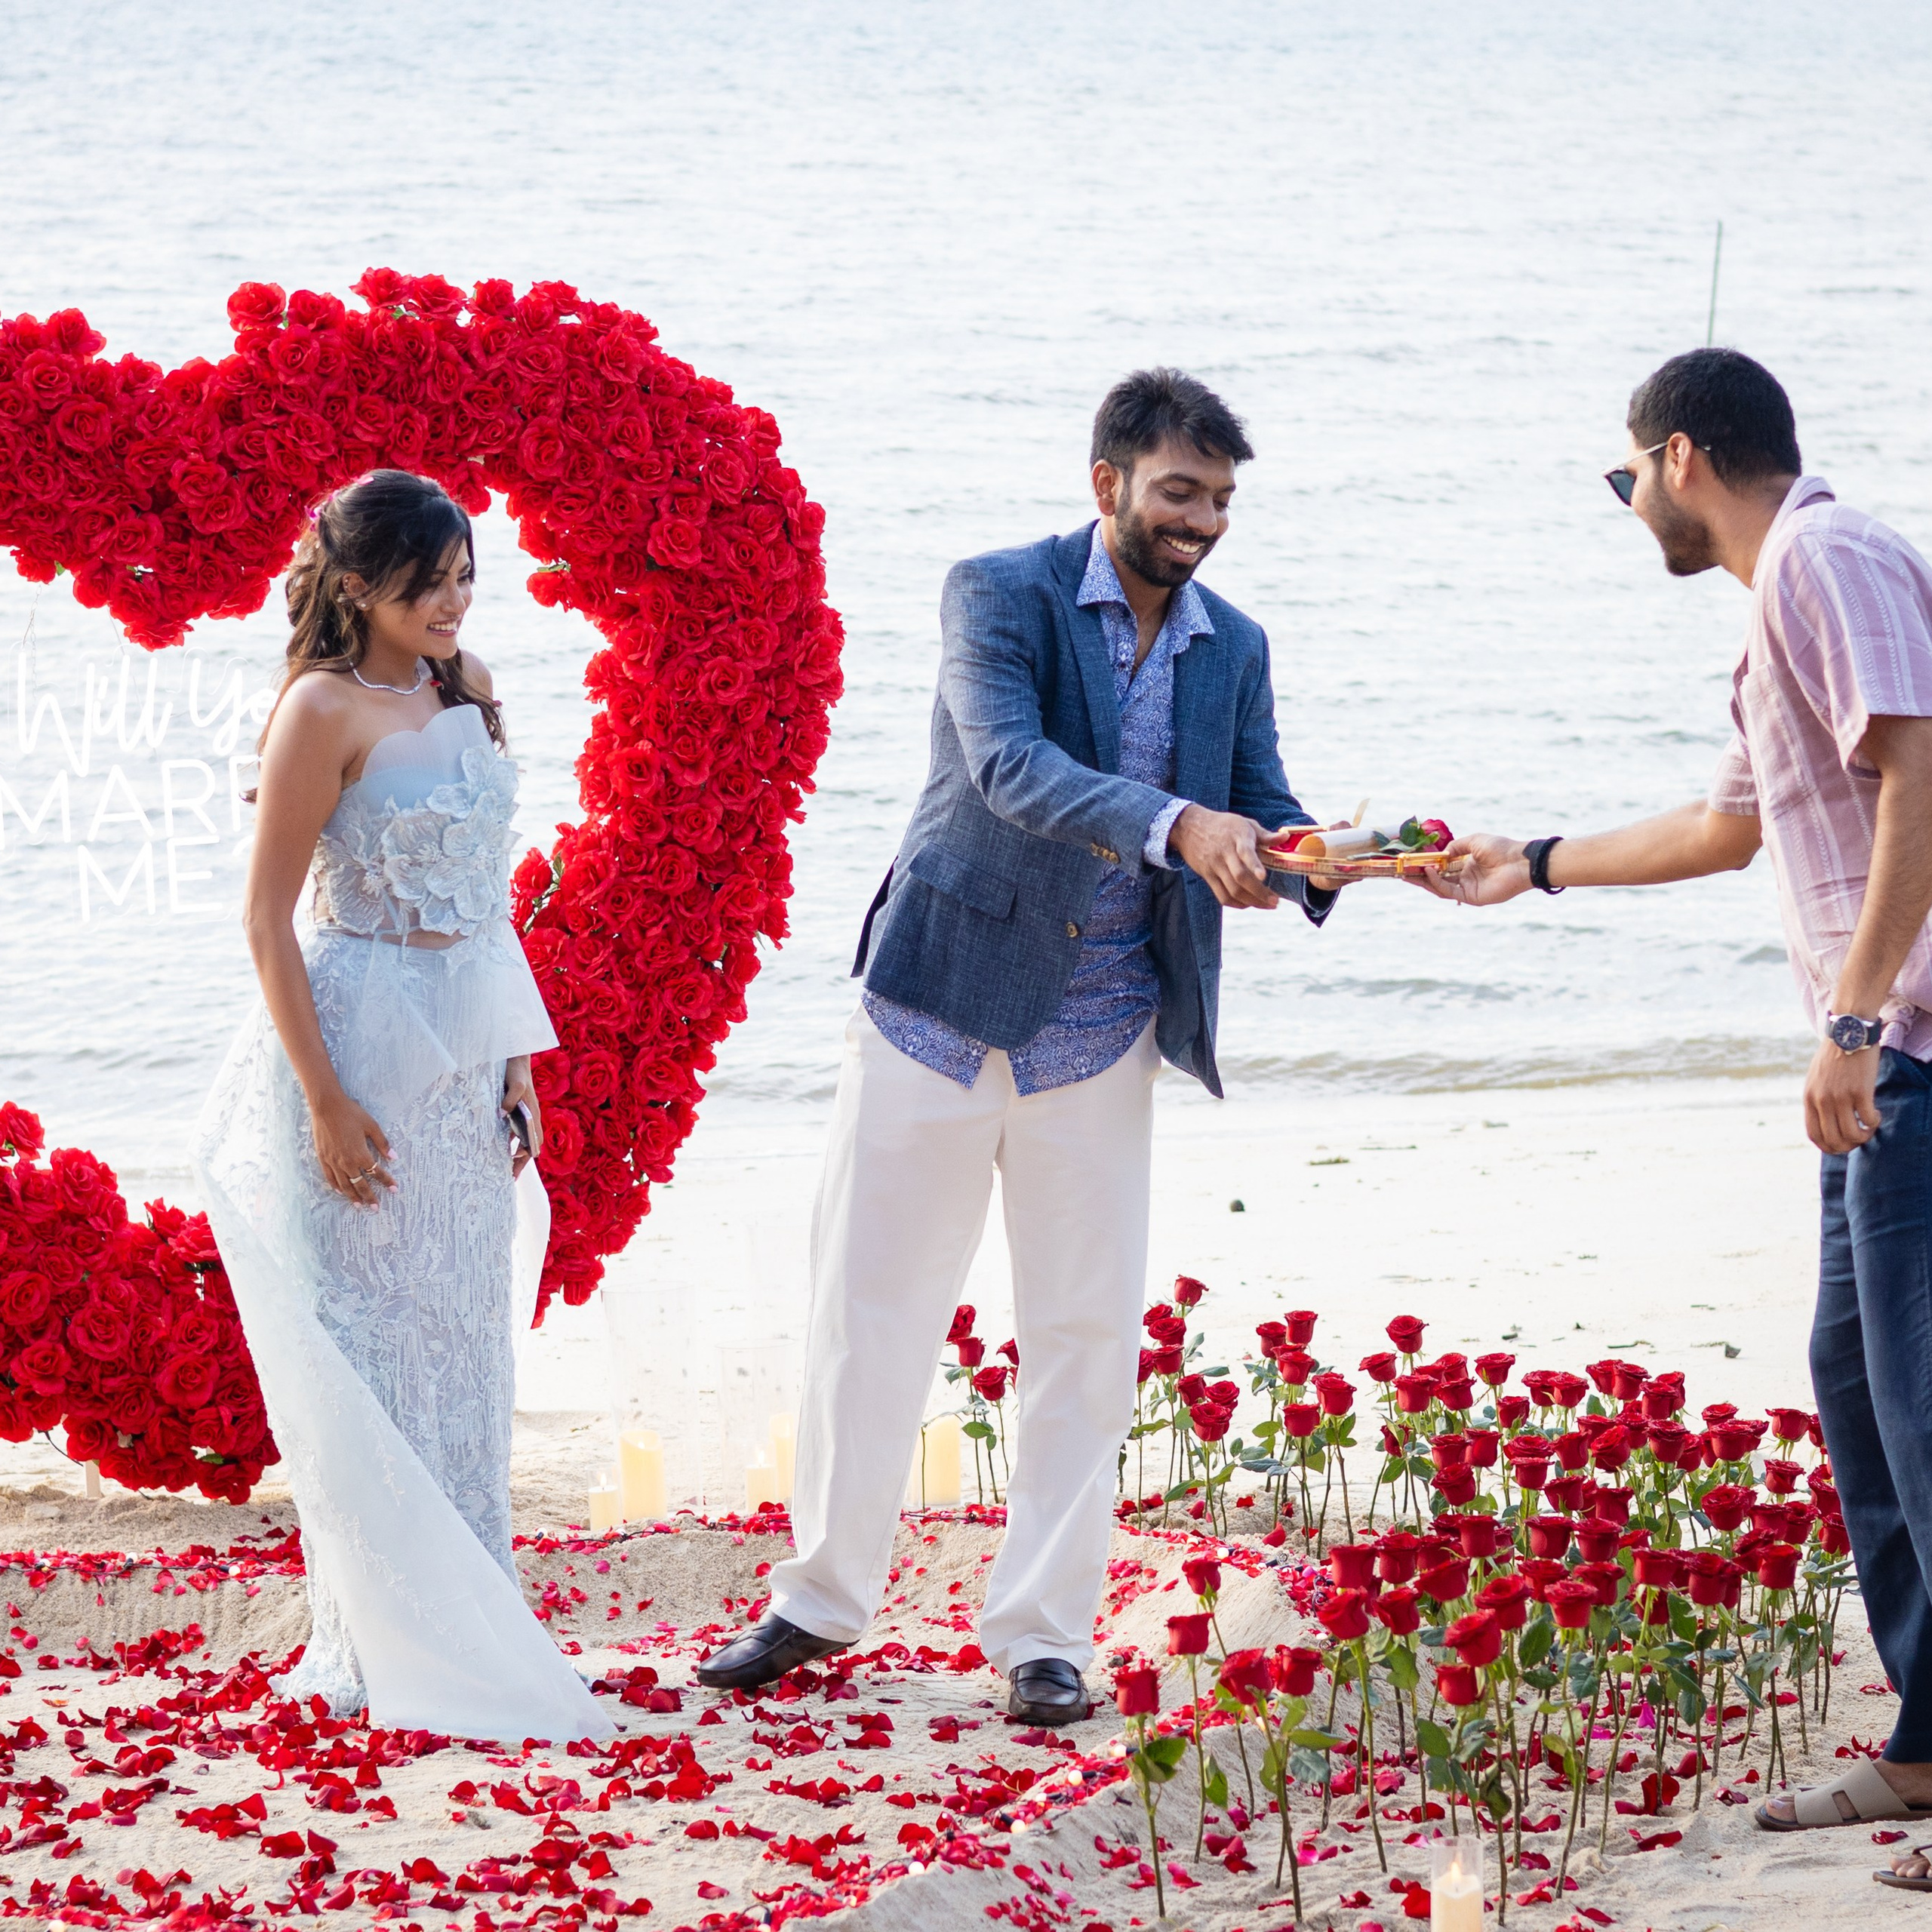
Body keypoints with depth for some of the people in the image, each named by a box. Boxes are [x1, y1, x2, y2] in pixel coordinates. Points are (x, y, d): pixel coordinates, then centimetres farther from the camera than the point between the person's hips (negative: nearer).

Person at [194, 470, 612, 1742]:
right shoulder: (325, 711, -12)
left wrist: (515, 1061, 11)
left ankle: (467, 1623, 20)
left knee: (466, 1335, 11)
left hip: (469, 1044, 7)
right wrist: (324, 1098, -17)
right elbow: (268, 914, -13)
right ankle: (383, 1649, 7)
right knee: (373, 1339, -1)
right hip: (365, 1039, -7)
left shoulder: (467, 692, 9)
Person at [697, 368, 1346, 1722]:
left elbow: (1263, 822, 1)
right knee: (871, 1310, 6)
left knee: (1088, 1336, 3)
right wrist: (1176, 826, -40)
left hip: (1100, 1039, 3)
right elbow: (1009, 766, -25)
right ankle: (824, 1599, 21)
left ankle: (1043, 1634, 13)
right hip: (944, 1002, -3)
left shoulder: (1234, 650, 5)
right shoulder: (1001, 594, -10)